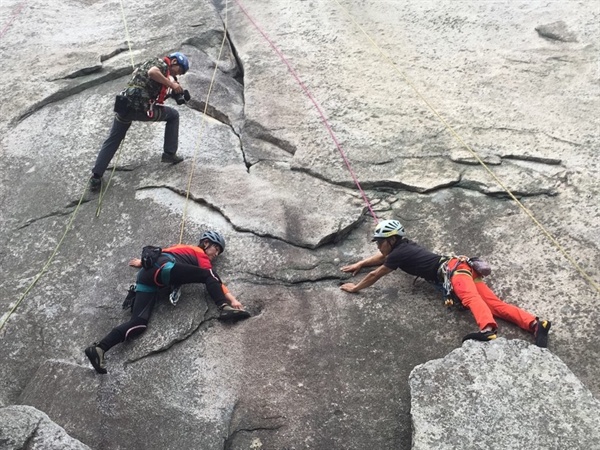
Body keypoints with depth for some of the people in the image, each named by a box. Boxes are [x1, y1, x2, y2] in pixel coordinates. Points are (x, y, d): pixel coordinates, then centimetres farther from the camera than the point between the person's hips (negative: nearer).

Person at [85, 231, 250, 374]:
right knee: (208, 274, -6)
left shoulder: (183, 248, 38)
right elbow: (214, 279, 5)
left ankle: (99, 349, -22)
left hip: (146, 276, 8)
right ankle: (224, 308, -23)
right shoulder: (200, 254, 15)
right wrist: (232, 299, 1)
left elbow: (159, 253, 40)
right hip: (163, 267, -8)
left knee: (139, 323, -8)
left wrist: (143, 262, 53)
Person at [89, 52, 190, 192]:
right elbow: (152, 72, -22)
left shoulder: (152, 63, 30)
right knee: (173, 115, 15)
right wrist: (171, 84, -12)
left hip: (123, 106, 8)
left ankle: (96, 177, 9)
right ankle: (169, 153, 14)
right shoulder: (162, 63, 2)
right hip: (140, 108, -8)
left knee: (112, 141, 15)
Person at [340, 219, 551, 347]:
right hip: (458, 267, 8)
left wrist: (355, 288, 20)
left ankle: (488, 330, -66)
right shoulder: (403, 245, 24)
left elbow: (374, 276, 7)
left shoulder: (398, 254, -2)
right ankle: (536, 324, -25)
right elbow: (382, 257, 46)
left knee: (471, 298, -37)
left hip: (453, 270, -8)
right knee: (495, 304, -9)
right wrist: (360, 264, 51)